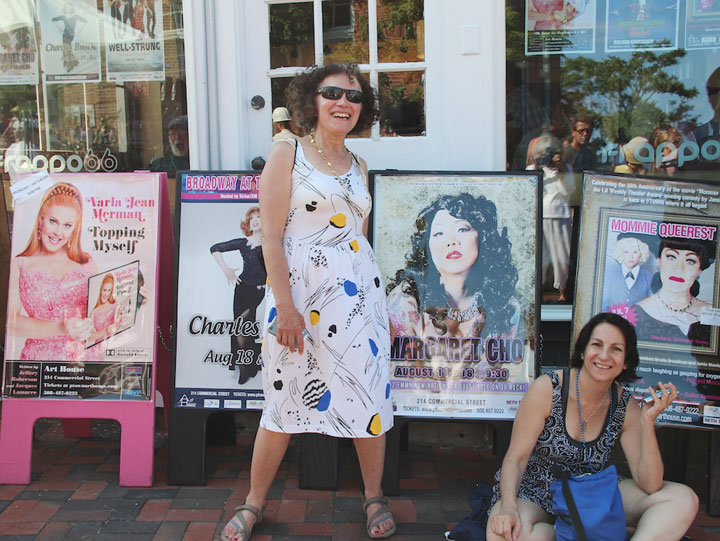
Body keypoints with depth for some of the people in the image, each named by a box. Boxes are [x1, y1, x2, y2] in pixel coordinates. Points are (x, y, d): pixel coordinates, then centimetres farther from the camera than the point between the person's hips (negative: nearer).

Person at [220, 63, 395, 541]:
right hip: (299, 288, -4)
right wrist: (285, 305, -15)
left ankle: (374, 497, 27)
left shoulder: (359, 166, 14)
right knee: (287, 396, 3)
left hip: (358, 289, 5)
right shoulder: (287, 153, -1)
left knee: (370, 393, 6)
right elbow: (271, 237, -8)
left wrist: (380, 304, 17)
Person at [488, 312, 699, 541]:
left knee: (684, 499, -15)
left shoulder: (626, 407, -6)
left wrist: (648, 421, -23)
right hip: (535, 494, -3)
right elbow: (515, 458, -15)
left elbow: (650, 485, -12)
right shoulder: (547, 389, -16)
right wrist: (508, 507, -33)